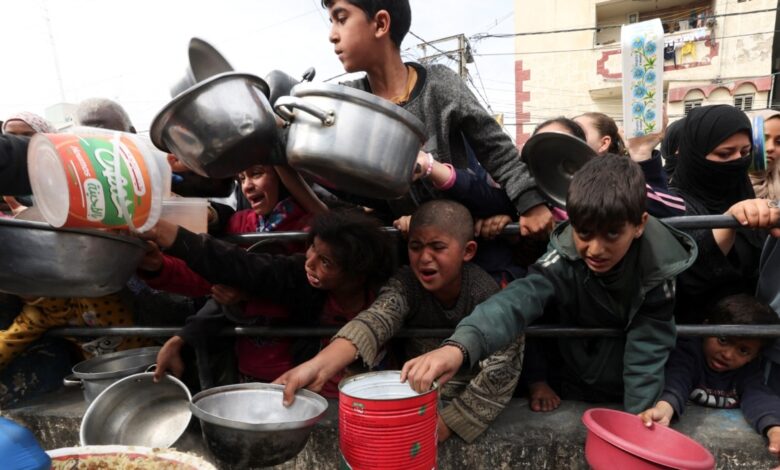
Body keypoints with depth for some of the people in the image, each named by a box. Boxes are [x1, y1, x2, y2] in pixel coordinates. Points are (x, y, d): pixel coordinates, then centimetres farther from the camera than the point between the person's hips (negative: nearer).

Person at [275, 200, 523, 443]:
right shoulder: (406, 284, -17)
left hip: (470, 401, -2)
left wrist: (448, 420, -30)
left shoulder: (488, 295, -21)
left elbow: (500, 369, -24)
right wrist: (319, 366, -53)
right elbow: (374, 321, -35)